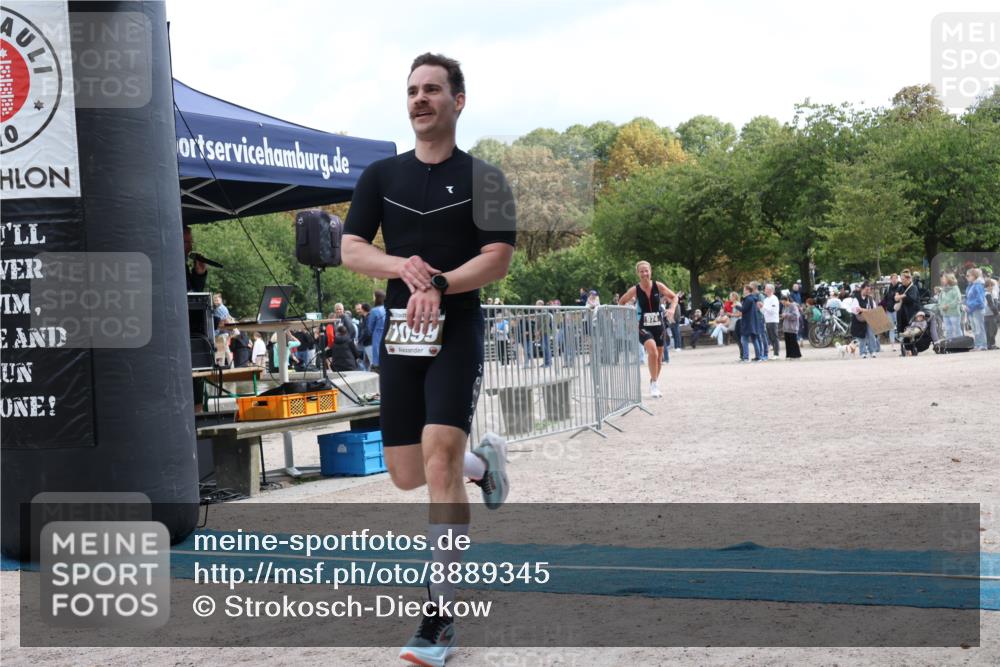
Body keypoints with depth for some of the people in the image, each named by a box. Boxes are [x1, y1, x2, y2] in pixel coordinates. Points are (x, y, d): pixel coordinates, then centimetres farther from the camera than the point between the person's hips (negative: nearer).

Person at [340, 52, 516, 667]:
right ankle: (485, 463, 42)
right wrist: (403, 266, -15)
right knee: (406, 474, 8)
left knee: (439, 461, -18)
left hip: (457, 333, -4)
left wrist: (438, 284, -21)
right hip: (400, 336, 5)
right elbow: (352, 250, 4)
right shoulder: (381, 176, 10)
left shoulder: (482, 178, 0)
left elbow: (499, 259, -7)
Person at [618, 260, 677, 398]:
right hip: (643, 327, -3)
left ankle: (654, 384, 33)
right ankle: (654, 384, -16)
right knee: (652, 351, -27)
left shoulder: (658, 286, -4)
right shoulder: (635, 290, -8)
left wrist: (672, 308, -10)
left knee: (659, 356, 11)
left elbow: (674, 297, 8)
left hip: (658, 325, 3)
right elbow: (621, 303, 5)